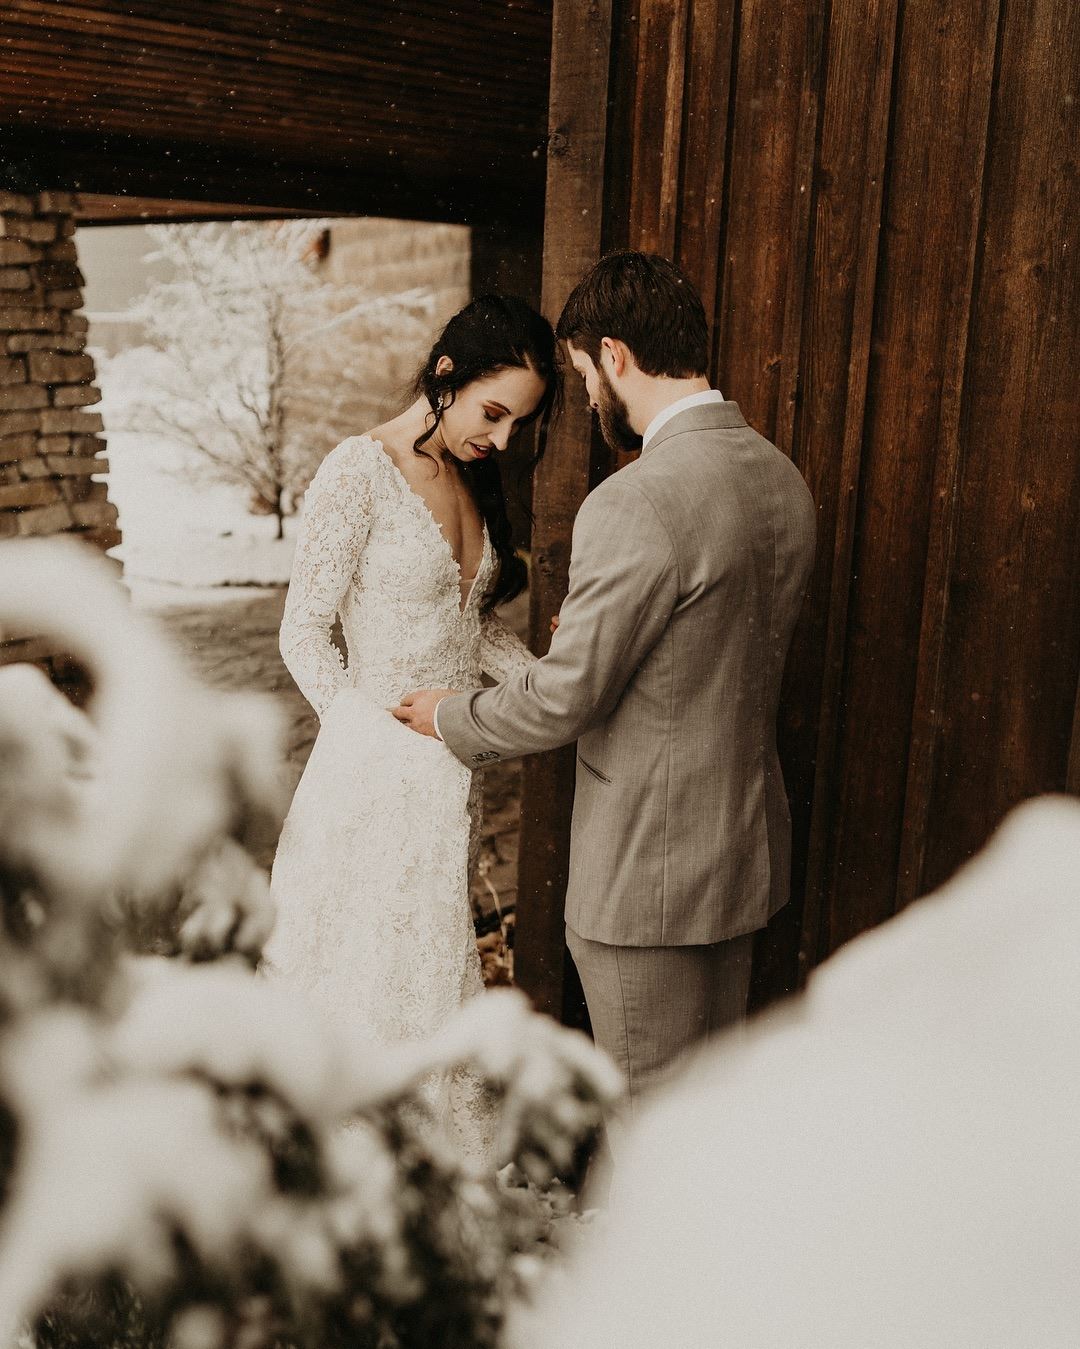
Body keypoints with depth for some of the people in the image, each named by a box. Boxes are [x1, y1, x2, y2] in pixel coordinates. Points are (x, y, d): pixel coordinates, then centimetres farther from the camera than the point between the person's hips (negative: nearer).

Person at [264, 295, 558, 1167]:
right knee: (376, 966, 4)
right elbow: (304, 636, -11)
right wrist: (384, 732, -14)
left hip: (455, 768, 7)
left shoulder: (475, 477, 8)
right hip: (379, 769, -7)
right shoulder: (359, 475, -15)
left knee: (433, 959, 17)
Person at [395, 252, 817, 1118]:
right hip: (749, 851, 9)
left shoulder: (636, 504, -25)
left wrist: (450, 716, -1)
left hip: (647, 874, -8)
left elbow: (567, 697, -20)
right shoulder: (784, 480, 3)